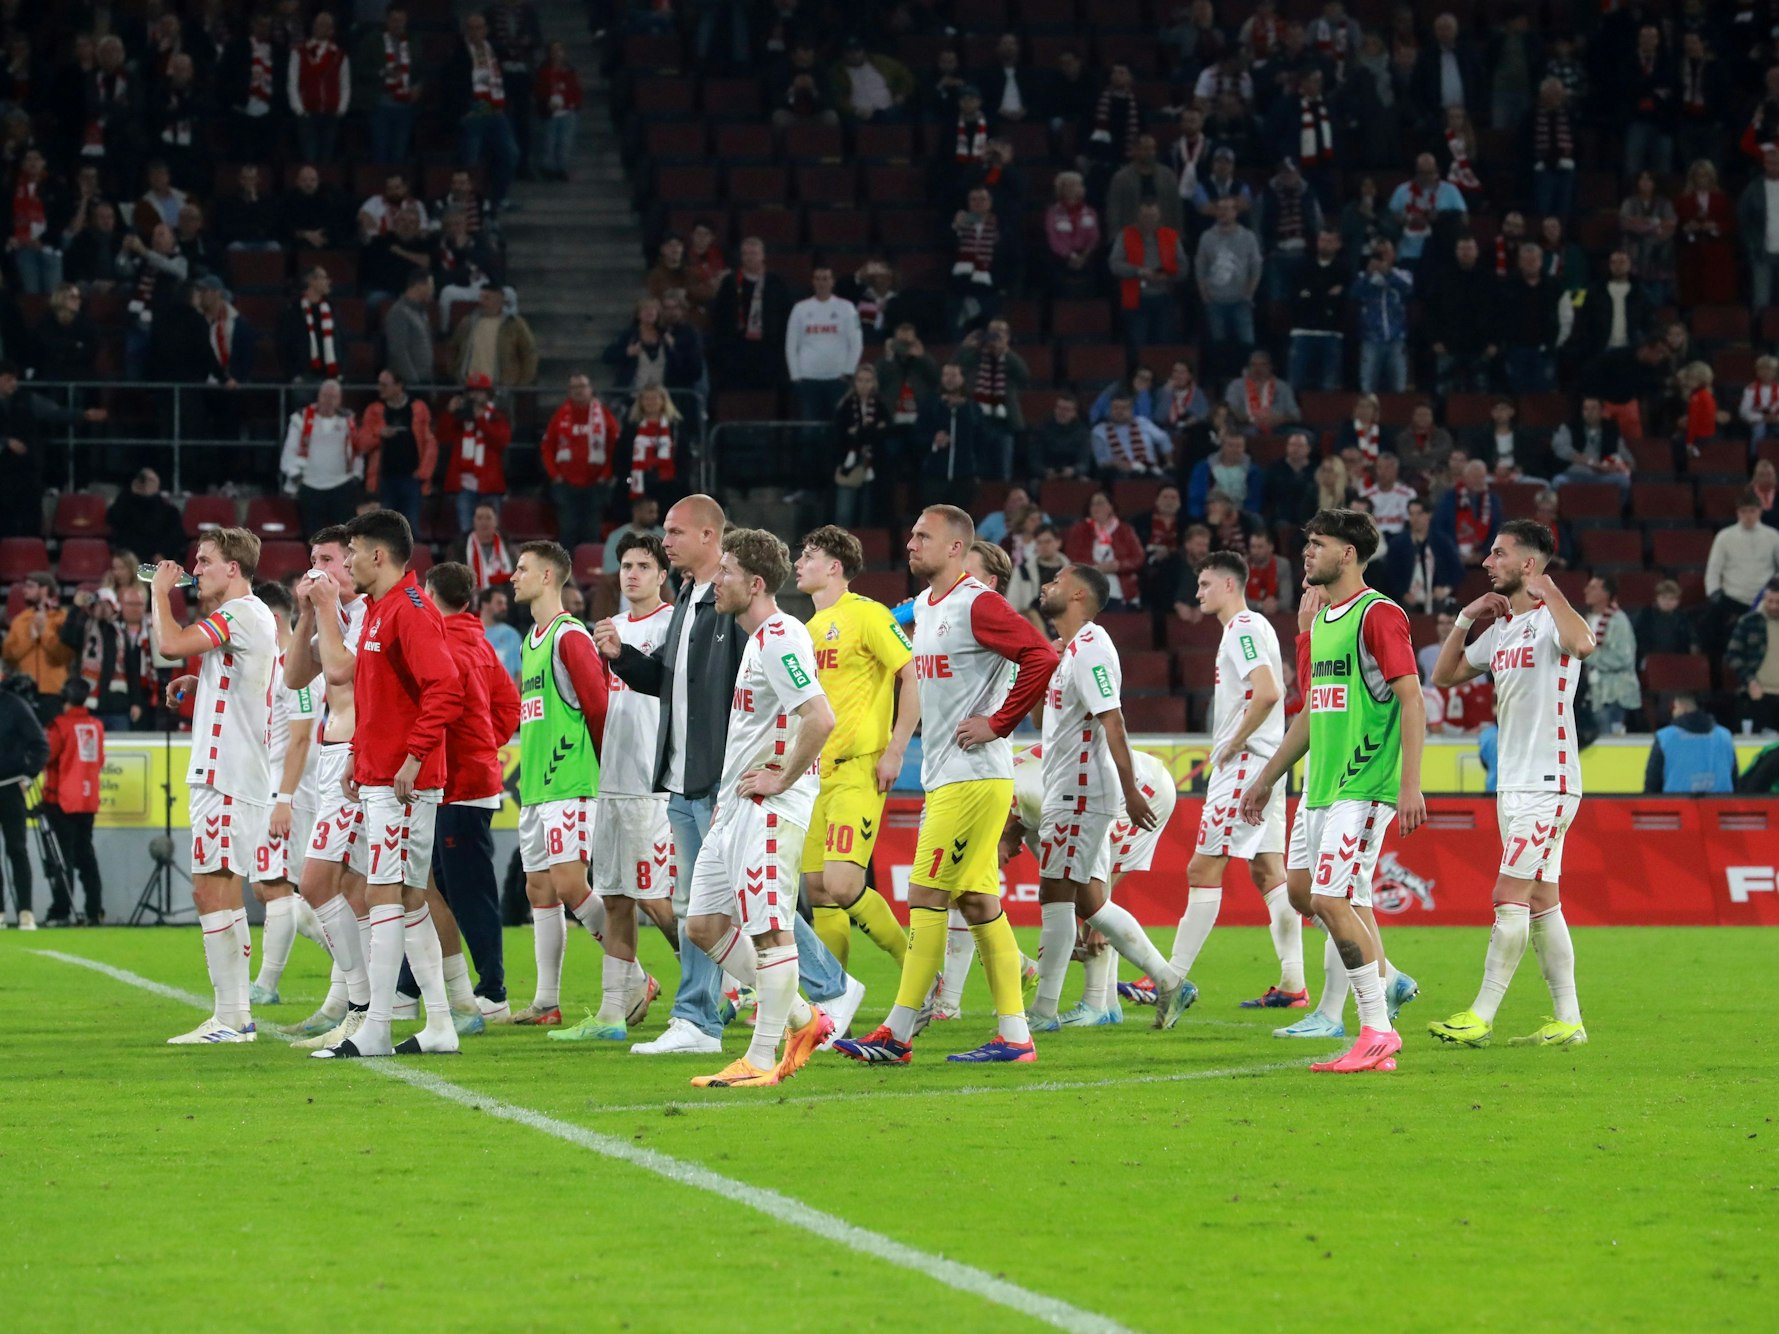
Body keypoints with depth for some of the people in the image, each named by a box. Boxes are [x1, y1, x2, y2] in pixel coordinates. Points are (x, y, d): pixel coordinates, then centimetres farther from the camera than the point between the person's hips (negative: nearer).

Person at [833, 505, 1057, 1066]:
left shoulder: (978, 604, -13)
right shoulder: (922, 606, 16)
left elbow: (1042, 657, -23)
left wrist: (997, 724, -19)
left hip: (972, 777, -10)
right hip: (944, 776, 10)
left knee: (926, 895, -9)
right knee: (978, 901, 8)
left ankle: (898, 1033, -6)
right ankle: (1015, 1034, 10)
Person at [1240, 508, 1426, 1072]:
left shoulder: (1379, 614, -10)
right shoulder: (1319, 621, 17)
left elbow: (1412, 700, -15)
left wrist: (1410, 784, -22)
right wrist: (1266, 779, 27)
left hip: (1363, 786, -9)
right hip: (1320, 787, 9)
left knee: (1330, 899, -14)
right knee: (1305, 894, 6)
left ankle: (1377, 1033, -7)